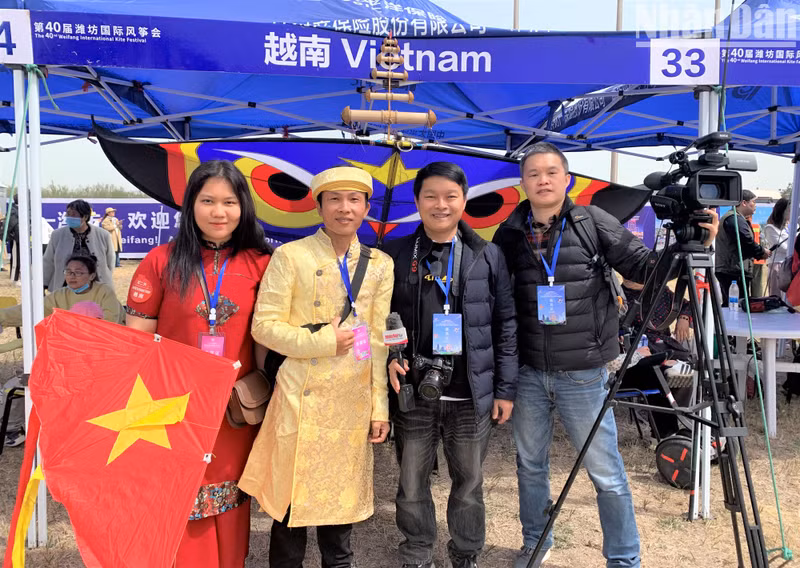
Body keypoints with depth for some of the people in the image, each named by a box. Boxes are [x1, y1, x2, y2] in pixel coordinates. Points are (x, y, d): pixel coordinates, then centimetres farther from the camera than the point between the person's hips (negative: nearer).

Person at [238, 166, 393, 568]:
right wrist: (324, 342, -17)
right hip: (302, 398, -3)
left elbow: (379, 339, 6)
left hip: (354, 401, 3)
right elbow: (264, 325, -8)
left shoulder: (380, 264, 6)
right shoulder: (290, 256, -5)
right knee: (292, 496, 8)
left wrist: (379, 405, 4)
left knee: (342, 495, 15)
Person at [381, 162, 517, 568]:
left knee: (469, 483, 15)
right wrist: (388, 359, -12)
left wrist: (505, 388, 0)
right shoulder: (395, 254, 1)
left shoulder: (488, 256, 1)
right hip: (413, 393, 0)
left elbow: (506, 324, 2)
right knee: (412, 486, 12)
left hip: (472, 395, 0)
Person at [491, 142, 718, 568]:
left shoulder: (592, 222, -5)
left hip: (583, 375, -2)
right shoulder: (509, 234, 0)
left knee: (607, 475, 7)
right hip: (528, 373, 3)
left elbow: (641, 265, -5)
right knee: (530, 466, 19)